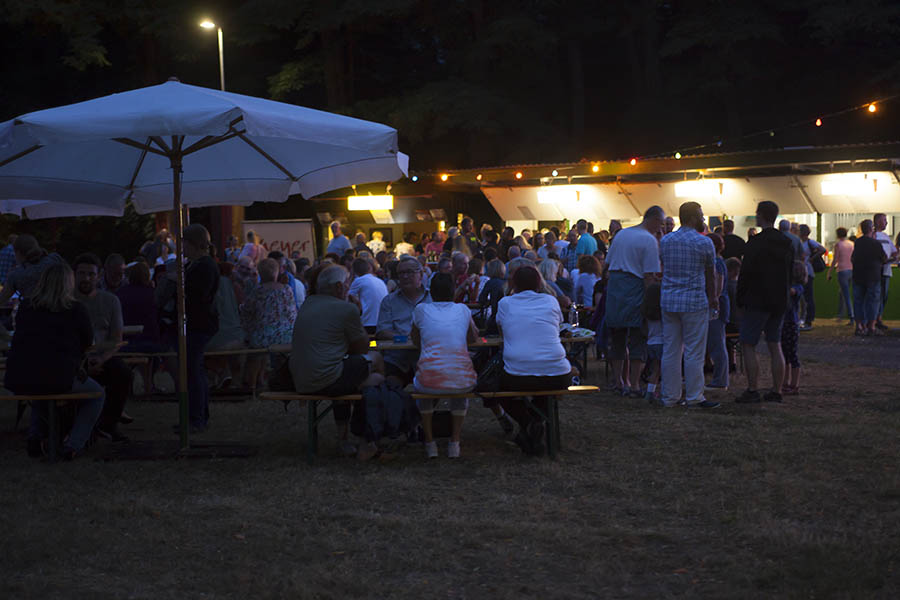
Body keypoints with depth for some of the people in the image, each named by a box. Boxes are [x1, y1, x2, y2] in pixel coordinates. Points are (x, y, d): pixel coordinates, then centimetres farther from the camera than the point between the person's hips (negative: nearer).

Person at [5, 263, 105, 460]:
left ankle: (35, 435, 19)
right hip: (59, 379, -4)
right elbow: (88, 344, 10)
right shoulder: (77, 310, -2)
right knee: (97, 394, 24)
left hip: (17, 380, 4)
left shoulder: (25, 307, 9)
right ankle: (73, 445, 9)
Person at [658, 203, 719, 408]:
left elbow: (663, 269, 12)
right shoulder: (704, 243, -6)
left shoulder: (665, 241, 8)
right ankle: (694, 397, 1)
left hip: (668, 300, 5)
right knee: (694, 352, 0)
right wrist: (713, 300, 17)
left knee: (670, 351, 8)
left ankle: (670, 396, 11)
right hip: (695, 301, -5)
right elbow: (710, 275, 2)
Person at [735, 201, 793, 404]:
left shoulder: (755, 243, -13)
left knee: (748, 345, -2)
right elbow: (791, 273, 14)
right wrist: (783, 294, 18)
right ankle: (776, 391, 9)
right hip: (779, 303, 7)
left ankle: (753, 391, -8)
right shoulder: (788, 243, 9)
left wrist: (740, 301, -4)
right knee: (775, 346, 10)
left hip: (757, 302, -7)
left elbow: (746, 274, -13)